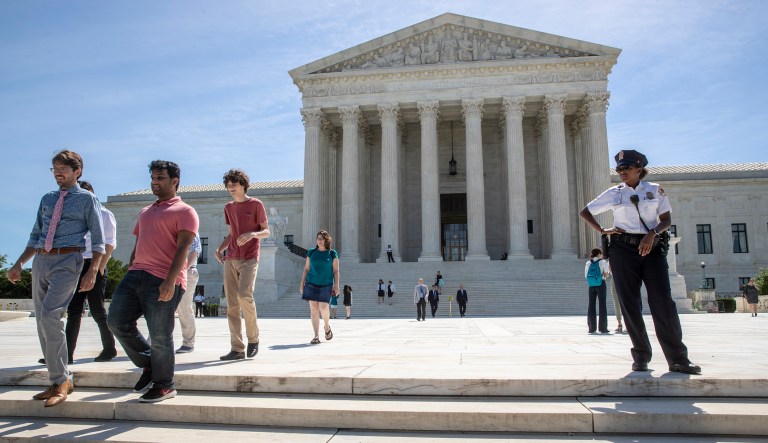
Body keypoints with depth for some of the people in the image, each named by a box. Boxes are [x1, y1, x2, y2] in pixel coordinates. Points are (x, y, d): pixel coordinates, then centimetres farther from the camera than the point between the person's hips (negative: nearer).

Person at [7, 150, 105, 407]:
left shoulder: (87, 199, 1)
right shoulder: (47, 199, 18)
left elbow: (98, 240, -3)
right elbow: (35, 236, 23)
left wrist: (92, 271, -14)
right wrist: (19, 264, 14)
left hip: (67, 261, -7)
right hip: (41, 261, 7)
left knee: (49, 317, -19)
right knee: (42, 322, 7)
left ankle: (61, 381, -9)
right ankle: (59, 381, 16)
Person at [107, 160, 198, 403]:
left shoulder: (184, 211, 0)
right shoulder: (145, 212, 26)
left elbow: (183, 248, -11)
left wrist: (170, 281, -22)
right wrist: (129, 275, 19)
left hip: (163, 281, -8)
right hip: (136, 275, 8)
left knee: (160, 335, -3)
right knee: (117, 320, -1)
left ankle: (163, 385, 14)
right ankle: (147, 364, 18)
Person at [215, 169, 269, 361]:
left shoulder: (256, 204, 1)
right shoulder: (228, 208, 18)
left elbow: (266, 231, 1)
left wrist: (252, 233, -20)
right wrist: (219, 249, 4)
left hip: (249, 258, -5)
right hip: (231, 259, 5)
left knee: (244, 295, -23)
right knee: (231, 305, 0)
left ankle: (253, 338, -4)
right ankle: (237, 348, 4)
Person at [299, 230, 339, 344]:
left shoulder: (332, 254, 2)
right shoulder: (311, 252, 8)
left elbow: (336, 271, 2)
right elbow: (306, 269, 12)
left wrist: (336, 285, -5)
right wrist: (302, 283, 8)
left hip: (326, 285, -2)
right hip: (311, 284, 2)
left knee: (323, 307, -13)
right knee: (313, 308, -2)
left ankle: (327, 327, 17)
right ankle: (316, 336, 4)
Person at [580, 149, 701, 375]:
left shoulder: (655, 190, 8)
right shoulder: (614, 193, 8)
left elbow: (666, 219, 4)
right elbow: (584, 212, 14)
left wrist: (652, 234, -15)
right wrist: (602, 230, 2)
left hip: (652, 248, 0)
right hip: (623, 249, 1)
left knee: (663, 303, -7)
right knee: (630, 305, 0)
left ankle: (678, 359, -1)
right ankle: (641, 356, 10)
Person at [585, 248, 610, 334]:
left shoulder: (587, 263, 8)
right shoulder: (603, 262, -2)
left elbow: (586, 276, 6)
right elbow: (606, 275, -4)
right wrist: (604, 275, 17)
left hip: (591, 285, 3)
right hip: (600, 285, -3)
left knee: (591, 305, 5)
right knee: (602, 305, 1)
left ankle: (591, 328, 6)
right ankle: (603, 328, 1)